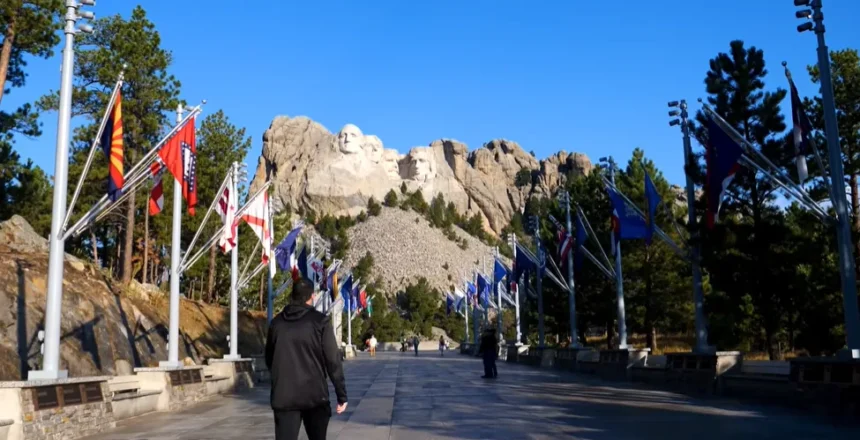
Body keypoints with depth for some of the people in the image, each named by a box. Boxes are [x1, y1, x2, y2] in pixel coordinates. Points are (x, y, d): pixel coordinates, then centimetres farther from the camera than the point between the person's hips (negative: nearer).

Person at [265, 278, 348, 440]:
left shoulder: (277, 322, 6)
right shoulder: (320, 321, -6)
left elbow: (269, 359, 15)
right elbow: (333, 360, -8)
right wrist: (342, 395, -3)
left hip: (284, 396, 2)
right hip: (314, 395, -2)